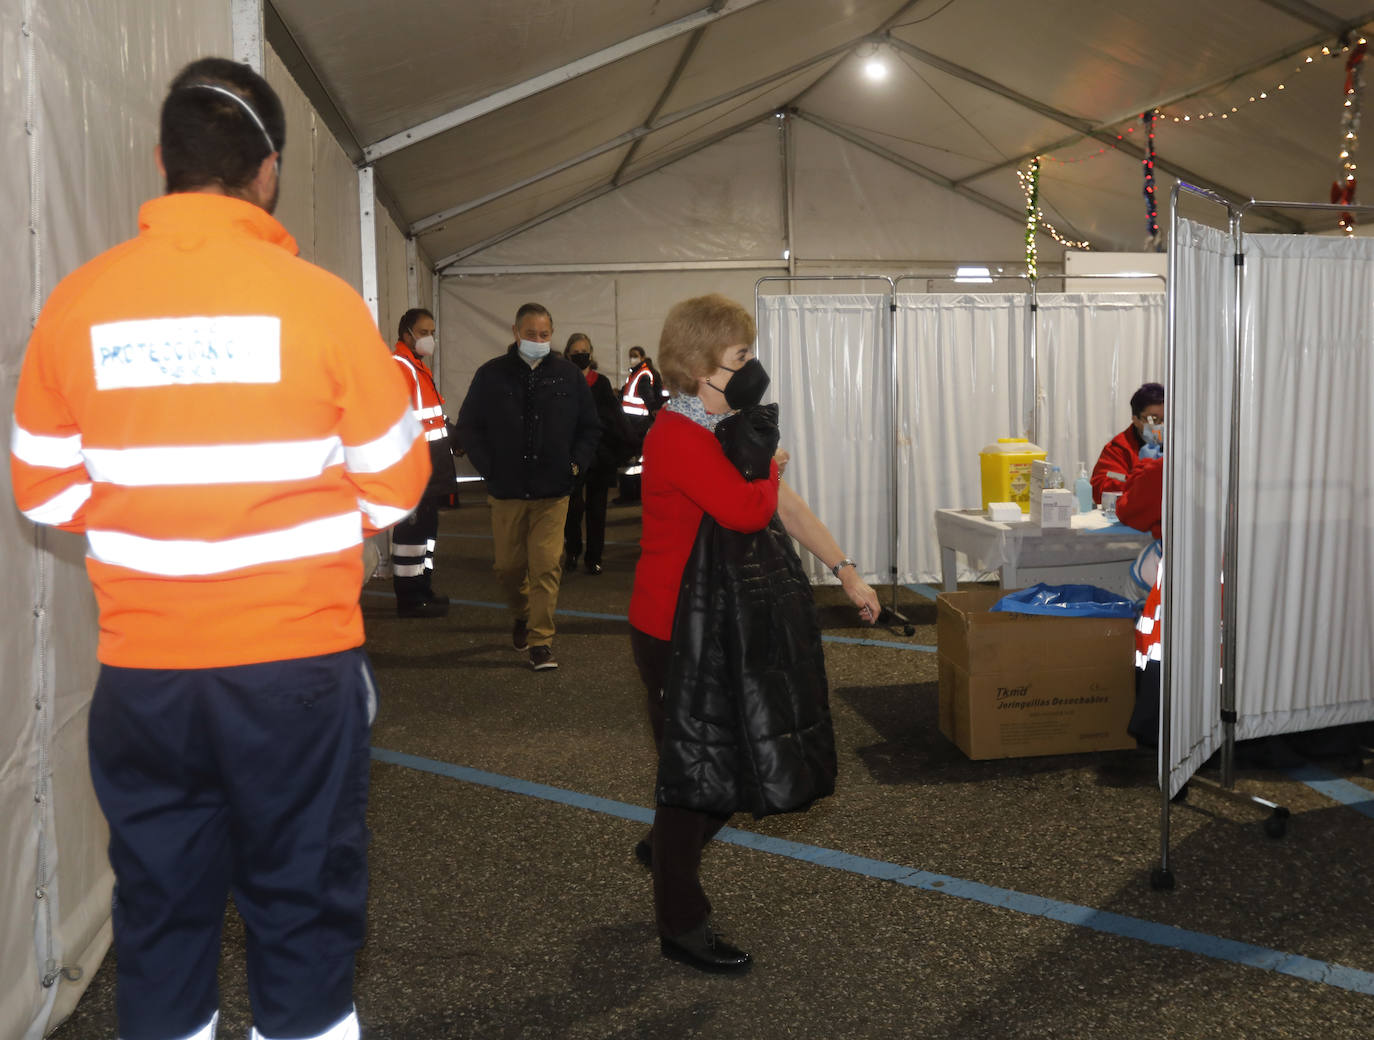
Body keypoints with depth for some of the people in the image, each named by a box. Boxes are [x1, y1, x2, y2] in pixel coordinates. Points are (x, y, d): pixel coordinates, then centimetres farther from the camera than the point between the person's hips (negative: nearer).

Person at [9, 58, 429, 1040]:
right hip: (298, 662, -2)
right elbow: (393, 486, -2)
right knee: (301, 904, 11)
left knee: (160, 907, 15)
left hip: (141, 669, 3)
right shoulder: (320, 299, -9)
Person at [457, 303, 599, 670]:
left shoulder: (568, 375, 4)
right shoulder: (492, 375, 1)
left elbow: (589, 427, 13)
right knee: (509, 565, 11)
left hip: (553, 491, -1)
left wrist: (575, 463, 1)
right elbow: (468, 426, 8)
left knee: (547, 566, -8)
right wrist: (489, 467, -1)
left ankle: (540, 640, -1)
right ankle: (523, 615, 39)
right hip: (507, 490, 1)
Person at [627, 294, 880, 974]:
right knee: (692, 765, 2)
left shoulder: (720, 430, 11)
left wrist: (845, 572, 7)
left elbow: (783, 504, 11)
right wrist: (767, 464, -9)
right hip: (675, 632, -9)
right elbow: (748, 511, -31)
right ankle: (680, 926, 19)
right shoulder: (679, 435, -21)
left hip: (718, 624, 9)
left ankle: (667, 848, 42)